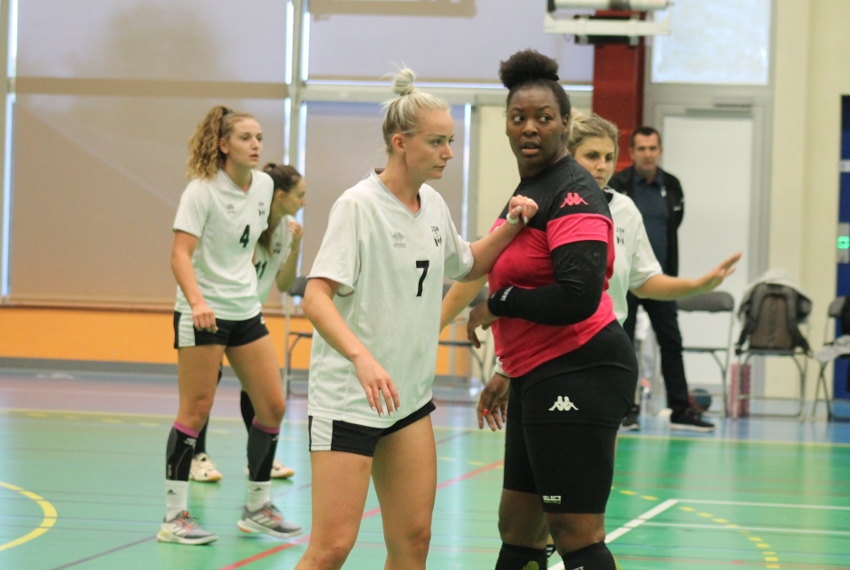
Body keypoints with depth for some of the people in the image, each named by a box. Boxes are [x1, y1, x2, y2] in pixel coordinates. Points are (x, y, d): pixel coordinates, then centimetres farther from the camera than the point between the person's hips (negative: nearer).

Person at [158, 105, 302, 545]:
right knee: (195, 411, -6)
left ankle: (257, 508, 17)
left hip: (246, 312, 7)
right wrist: (197, 301, -37)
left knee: (273, 406, 5)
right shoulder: (202, 190, -14)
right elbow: (180, 254, -22)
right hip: (202, 314, -7)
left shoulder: (264, 186, 5)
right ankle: (174, 517, 0)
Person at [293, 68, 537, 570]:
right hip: (348, 397, -7)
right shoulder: (360, 205, -14)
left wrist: (512, 226, 10)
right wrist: (361, 358, -38)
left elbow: (466, 265, 27)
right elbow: (316, 297, -22)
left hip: (410, 396, 7)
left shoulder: (434, 206, 8)